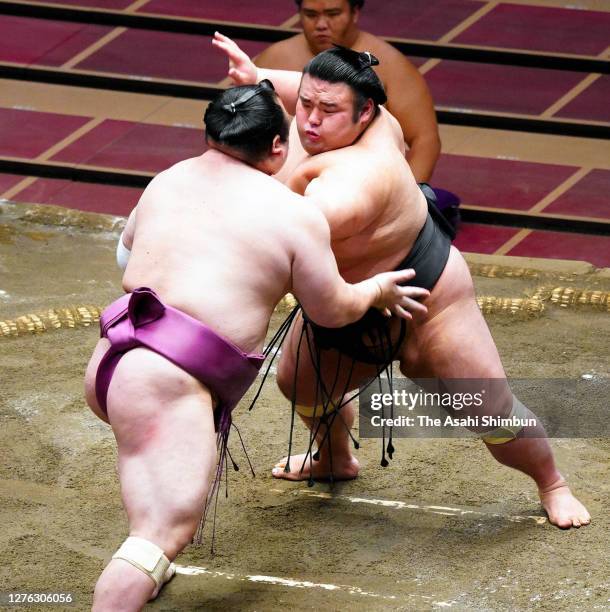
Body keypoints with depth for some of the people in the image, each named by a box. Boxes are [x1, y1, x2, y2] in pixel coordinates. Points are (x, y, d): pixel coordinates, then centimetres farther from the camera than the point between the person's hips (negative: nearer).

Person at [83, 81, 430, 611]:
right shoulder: (294, 216, 0)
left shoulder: (169, 182, 17)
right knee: (166, 530, -18)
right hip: (168, 382, -8)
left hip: (111, 362, 8)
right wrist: (380, 291, 29)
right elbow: (333, 310, 10)